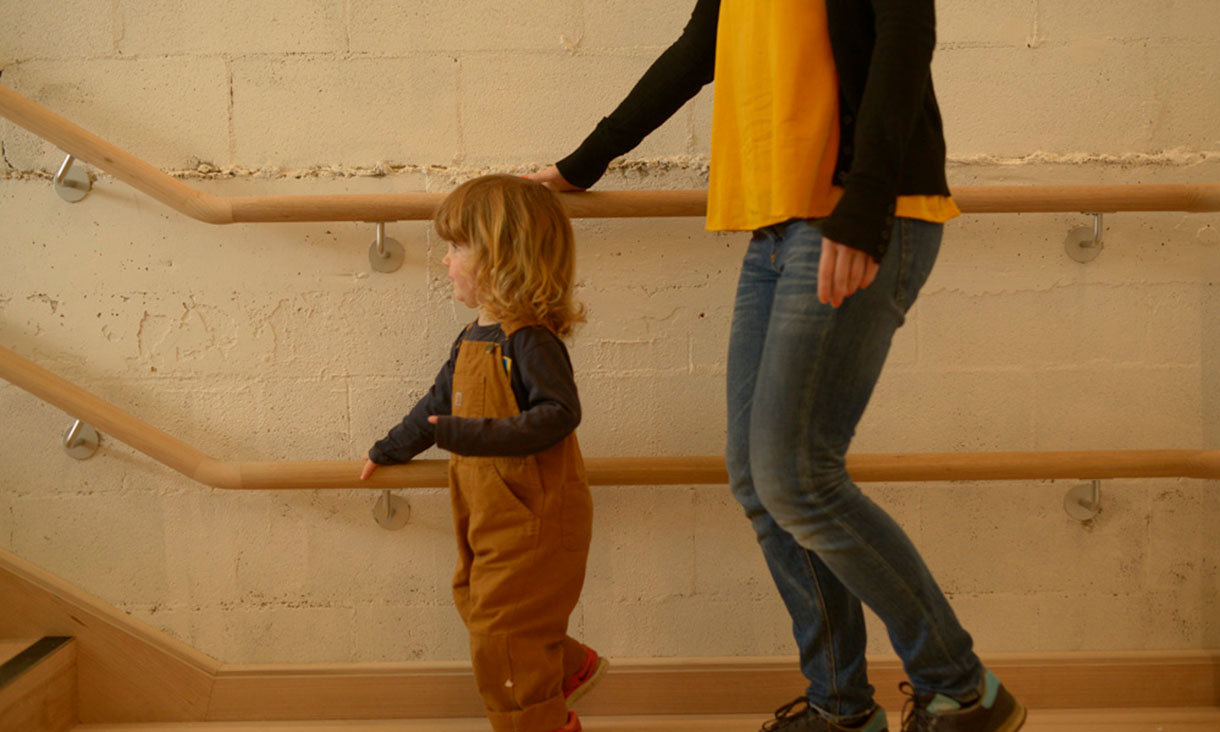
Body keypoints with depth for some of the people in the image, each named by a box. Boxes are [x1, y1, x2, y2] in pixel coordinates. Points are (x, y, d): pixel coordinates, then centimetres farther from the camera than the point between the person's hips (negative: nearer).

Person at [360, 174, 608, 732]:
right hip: (489, 519, 9)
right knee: (477, 605, 20)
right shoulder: (471, 340, 10)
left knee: (502, 633, -4)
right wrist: (388, 451, 33)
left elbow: (559, 413, -28)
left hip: (532, 521, -9)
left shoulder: (530, 341, -20)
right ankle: (569, 667, 38)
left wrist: (479, 435, -34)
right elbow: (439, 404, 23)